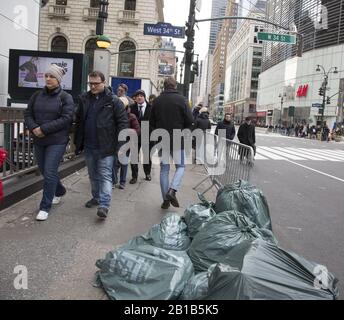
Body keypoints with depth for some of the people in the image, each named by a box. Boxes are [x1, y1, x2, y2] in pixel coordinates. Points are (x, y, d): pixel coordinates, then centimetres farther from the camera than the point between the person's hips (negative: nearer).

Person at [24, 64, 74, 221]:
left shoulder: (66, 97, -5)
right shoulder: (36, 95, 9)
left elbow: (66, 119, -15)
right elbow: (27, 114, 7)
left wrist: (44, 129, -19)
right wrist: (34, 128, -14)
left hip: (57, 141, -5)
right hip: (38, 140, 6)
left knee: (50, 173, -6)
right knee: (44, 171, 15)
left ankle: (45, 207, 5)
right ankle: (60, 191, 42)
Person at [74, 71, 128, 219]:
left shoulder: (113, 100, -7)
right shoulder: (84, 99, 8)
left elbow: (122, 122, -8)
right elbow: (78, 122, 15)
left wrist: (120, 144, -13)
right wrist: (77, 143, 13)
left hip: (106, 147, -5)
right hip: (88, 146, 6)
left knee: (105, 175, -5)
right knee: (93, 175, 17)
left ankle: (104, 205, -7)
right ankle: (96, 197, 33)